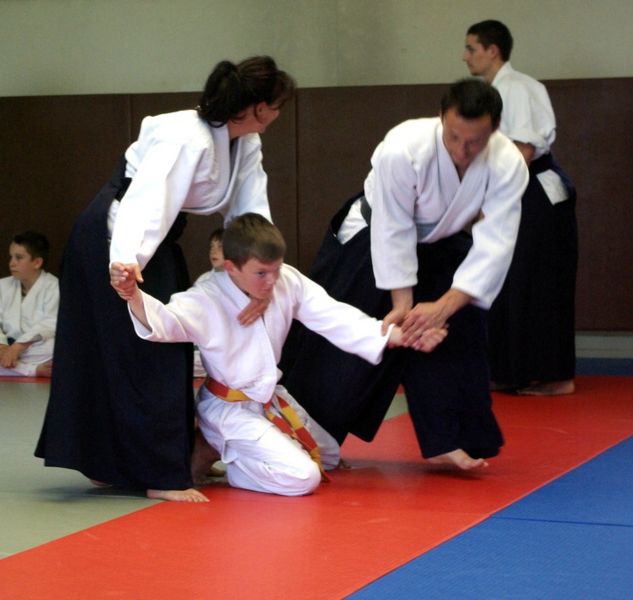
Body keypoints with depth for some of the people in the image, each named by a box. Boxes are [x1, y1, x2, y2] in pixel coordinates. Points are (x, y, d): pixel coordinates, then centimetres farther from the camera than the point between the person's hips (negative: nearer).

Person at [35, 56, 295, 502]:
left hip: (161, 239, 10)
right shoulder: (187, 138, -29)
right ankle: (162, 475, -7)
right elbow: (148, 199, -40)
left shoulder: (246, 143, -1)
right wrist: (127, 260, -56)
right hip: (116, 239, -10)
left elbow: (251, 210, -6)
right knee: (144, 352, -10)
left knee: (172, 347, 14)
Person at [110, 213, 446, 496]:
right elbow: (166, 322, -42)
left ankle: (232, 452, 28)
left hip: (271, 399, 8)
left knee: (328, 457, 27)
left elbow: (335, 318, -11)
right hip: (229, 410, -8)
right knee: (301, 478, -22)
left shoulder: (288, 282, -10)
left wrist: (400, 336, -21)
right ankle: (216, 457, -1)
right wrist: (133, 296, -65)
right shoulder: (206, 301, -26)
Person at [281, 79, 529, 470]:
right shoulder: (403, 149, -38)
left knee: (460, 333, -3)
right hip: (372, 241, -4)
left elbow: (495, 244, -31)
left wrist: (444, 305, -40)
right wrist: (403, 303, -28)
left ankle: (447, 441, 9)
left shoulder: (508, 165, -29)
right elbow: (393, 232, -29)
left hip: (441, 246, 4)